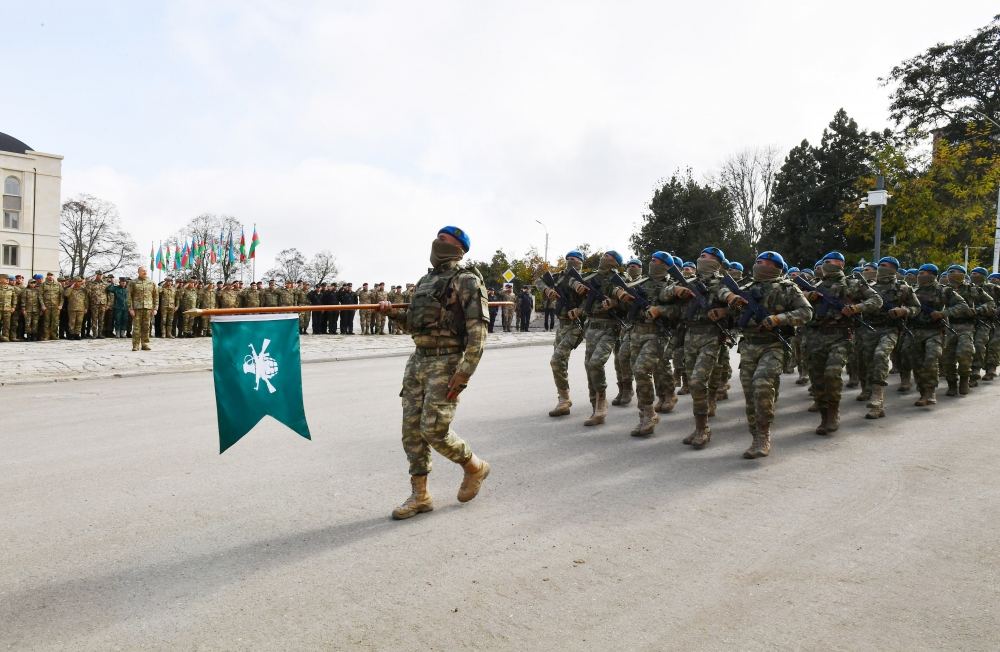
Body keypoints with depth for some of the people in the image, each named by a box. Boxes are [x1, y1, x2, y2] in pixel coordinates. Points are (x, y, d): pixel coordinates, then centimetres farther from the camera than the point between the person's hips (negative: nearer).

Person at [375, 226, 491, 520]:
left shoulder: (467, 281, -9)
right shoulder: (425, 280, 15)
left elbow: (478, 332, -15)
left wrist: (463, 374, -21)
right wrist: (392, 312, 9)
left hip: (446, 362, -8)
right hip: (417, 361, 8)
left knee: (434, 429, -9)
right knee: (412, 429, 6)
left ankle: (475, 467, 18)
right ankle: (420, 496, 16)